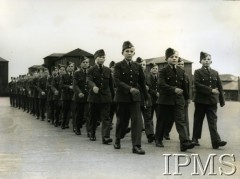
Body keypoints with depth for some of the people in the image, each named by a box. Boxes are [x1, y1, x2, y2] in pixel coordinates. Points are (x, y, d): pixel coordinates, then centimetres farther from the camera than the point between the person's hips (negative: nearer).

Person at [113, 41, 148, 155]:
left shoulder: (137, 66, 8)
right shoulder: (118, 66, -2)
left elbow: (142, 83, 13)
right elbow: (117, 81, -14)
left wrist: (146, 97, 14)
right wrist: (130, 89, -26)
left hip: (135, 97, 2)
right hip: (122, 97, -2)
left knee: (137, 120, -8)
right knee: (122, 121, 8)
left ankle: (136, 146, -8)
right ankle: (117, 140, 32)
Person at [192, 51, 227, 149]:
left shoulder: (215, 73, 10)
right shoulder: (198, 72, 0)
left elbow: (219, 87, 10)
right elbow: (197, 85, -15)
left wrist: (222, 100, 5)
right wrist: (211, 90, -20)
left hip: (212, 101, 2)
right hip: (201, 100, -2)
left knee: (213, 121, -5)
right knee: (198, 120, 7)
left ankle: (216, 141, -12)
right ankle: (195, 138, 19)